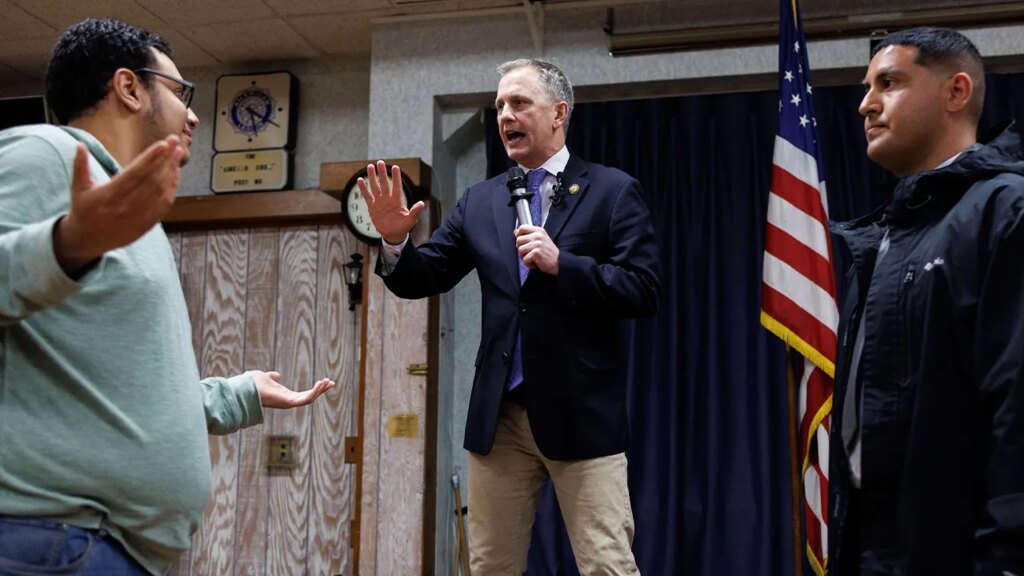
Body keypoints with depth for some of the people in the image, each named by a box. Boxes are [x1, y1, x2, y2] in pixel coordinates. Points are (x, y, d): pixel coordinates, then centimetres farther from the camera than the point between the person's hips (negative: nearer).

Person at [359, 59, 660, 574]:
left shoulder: (613, 190, 0)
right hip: (499, 415, 4)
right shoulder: (480, 202, 12)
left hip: (581, 413, -4)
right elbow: (419, 281, 10)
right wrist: (394, 239, -10)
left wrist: (562, 263, -19)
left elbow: (643, 292, -8)